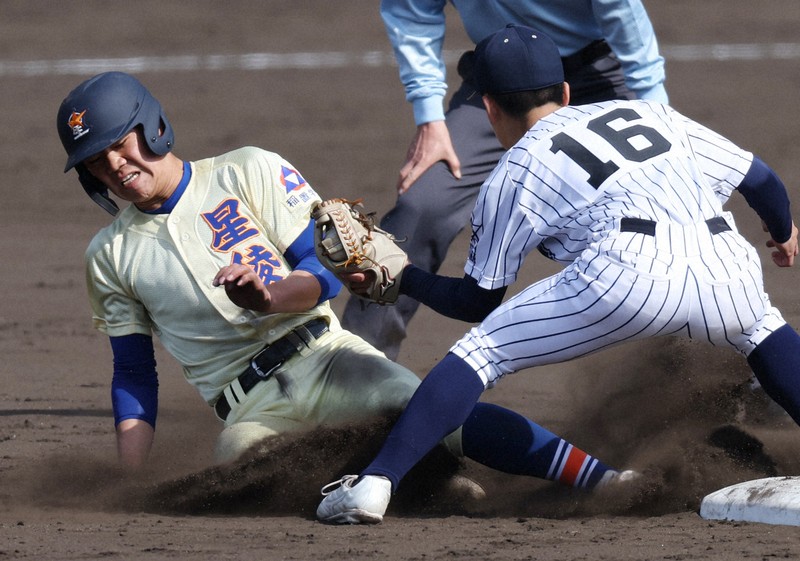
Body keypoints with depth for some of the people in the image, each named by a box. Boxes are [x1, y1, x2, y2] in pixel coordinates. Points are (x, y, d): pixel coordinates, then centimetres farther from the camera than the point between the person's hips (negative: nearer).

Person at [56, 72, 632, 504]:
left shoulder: (249, 172, 6)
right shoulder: (110, 256, 14)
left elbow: (330, 269, 0)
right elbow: (133, 375, 18)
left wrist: (269, 297, -23)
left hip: (324, 358, -2)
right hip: (250, 413, 2)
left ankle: (598, 479, -43)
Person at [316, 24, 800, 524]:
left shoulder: (511, 177, 21)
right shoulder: (649, 112, 32)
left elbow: (476, 299, 24)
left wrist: (402, 277, 39)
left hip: (631, 272, -4)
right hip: (726, 270, 4)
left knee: (482, 351, 9)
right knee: (759, 327, 37)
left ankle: (375, 483, -5)